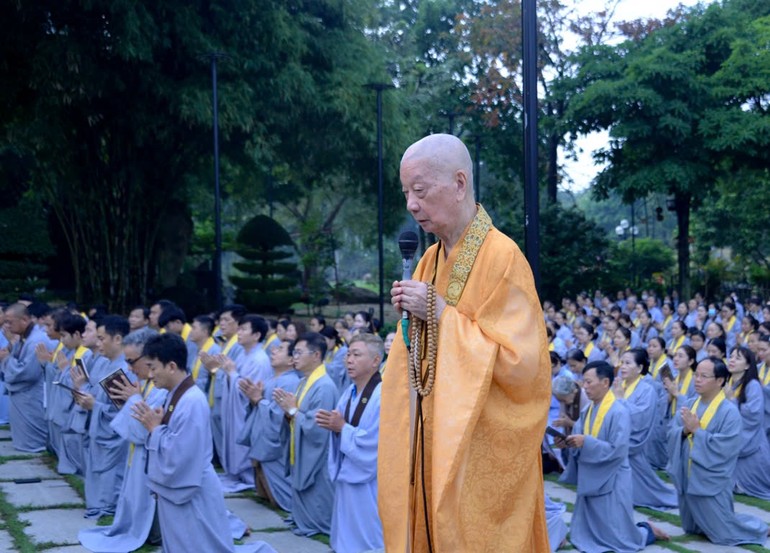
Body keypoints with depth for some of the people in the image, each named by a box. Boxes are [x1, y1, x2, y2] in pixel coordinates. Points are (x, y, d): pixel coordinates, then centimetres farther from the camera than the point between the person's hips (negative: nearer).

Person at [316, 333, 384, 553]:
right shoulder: (349, 393, 9)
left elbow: (375, 445, -24)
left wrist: (342, 428, -16)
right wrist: (331, 424, -7)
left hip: (369, 485, -9)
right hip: (346, 477, 9)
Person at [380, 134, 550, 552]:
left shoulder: (502, 257, -16)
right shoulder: (430, 259, 8)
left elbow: (519, 362, -21)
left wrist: (442, 313, -18)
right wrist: (412, 318, -4)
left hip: (484, 451, -7)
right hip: (436, 441, 7)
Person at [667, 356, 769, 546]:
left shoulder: (729, 411, -16)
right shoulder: (689, 405, 3)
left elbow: (724, 447, -23)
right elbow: (672, 436, 3)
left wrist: (696, 430, -22)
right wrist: (685, 431, -17)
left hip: (711, 482, -6)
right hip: (688, 478, 7)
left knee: (723, 533, 6)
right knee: (692, 528, 20)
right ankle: (726, 520, 44)